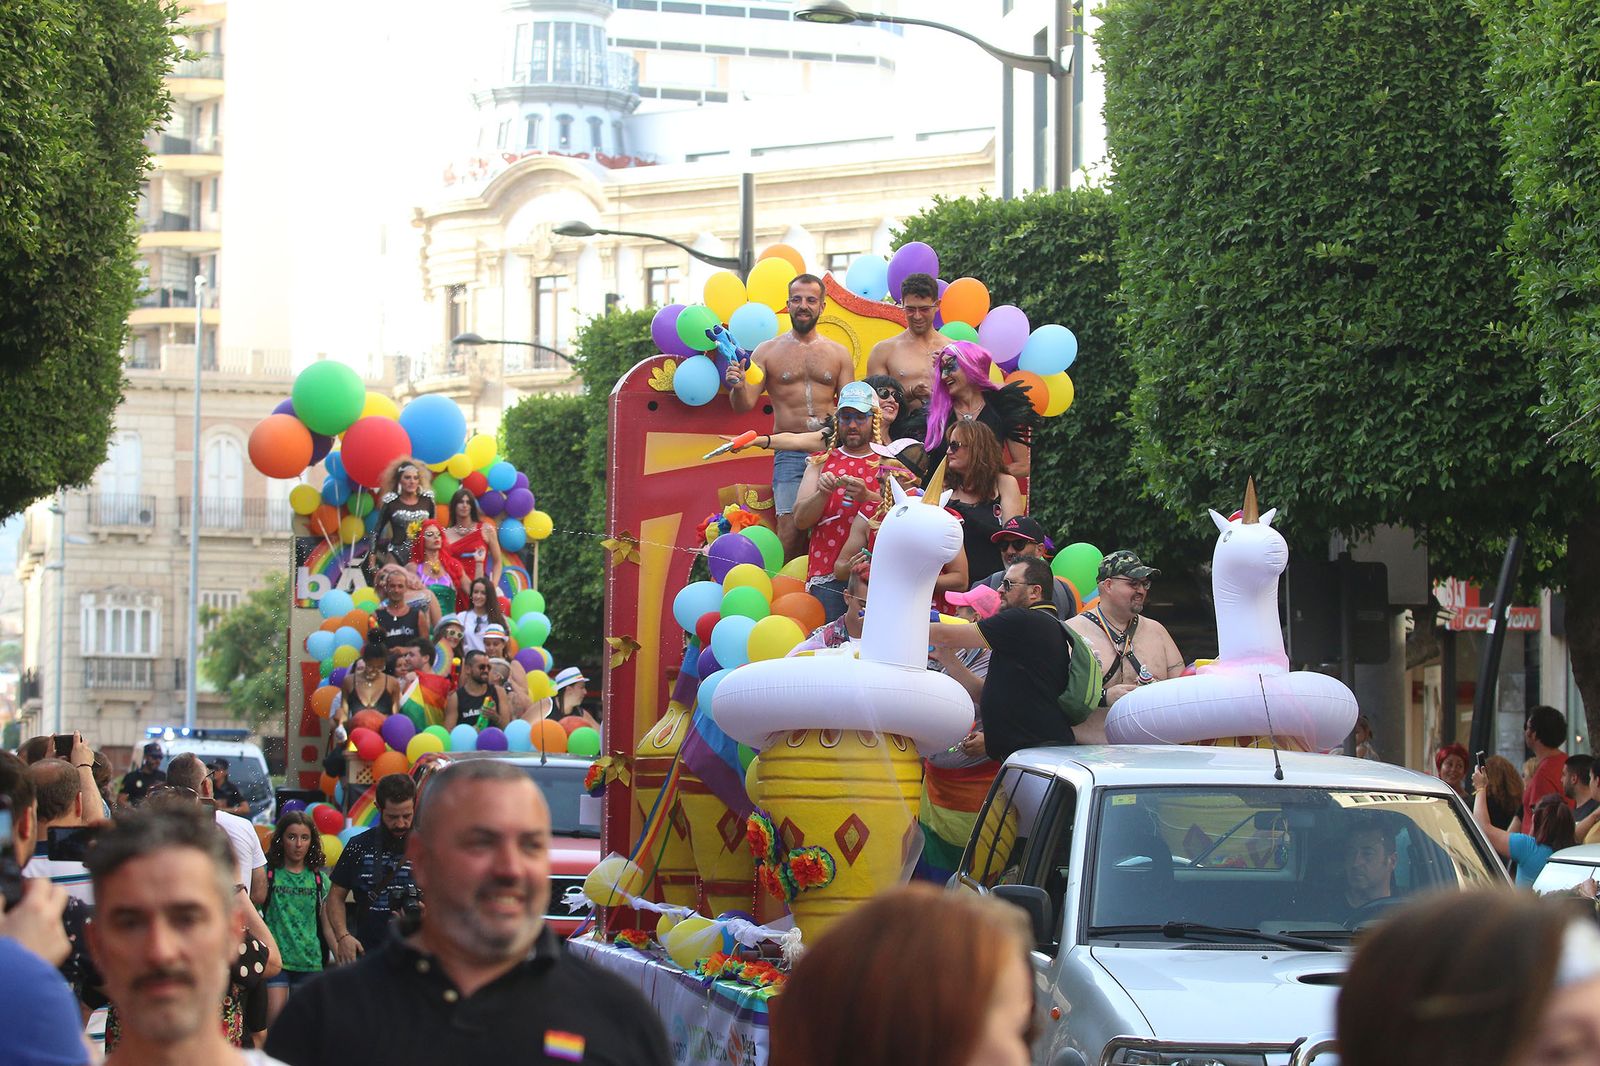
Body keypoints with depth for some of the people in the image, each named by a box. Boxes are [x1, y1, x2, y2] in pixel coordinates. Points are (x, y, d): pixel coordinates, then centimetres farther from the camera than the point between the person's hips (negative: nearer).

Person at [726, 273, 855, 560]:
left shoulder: (838, 354, 13)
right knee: (791, 532, -13)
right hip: (790, 456, -1)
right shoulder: (768, 351, 9)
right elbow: (744, 405, 5)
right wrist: (737, 388, -19)